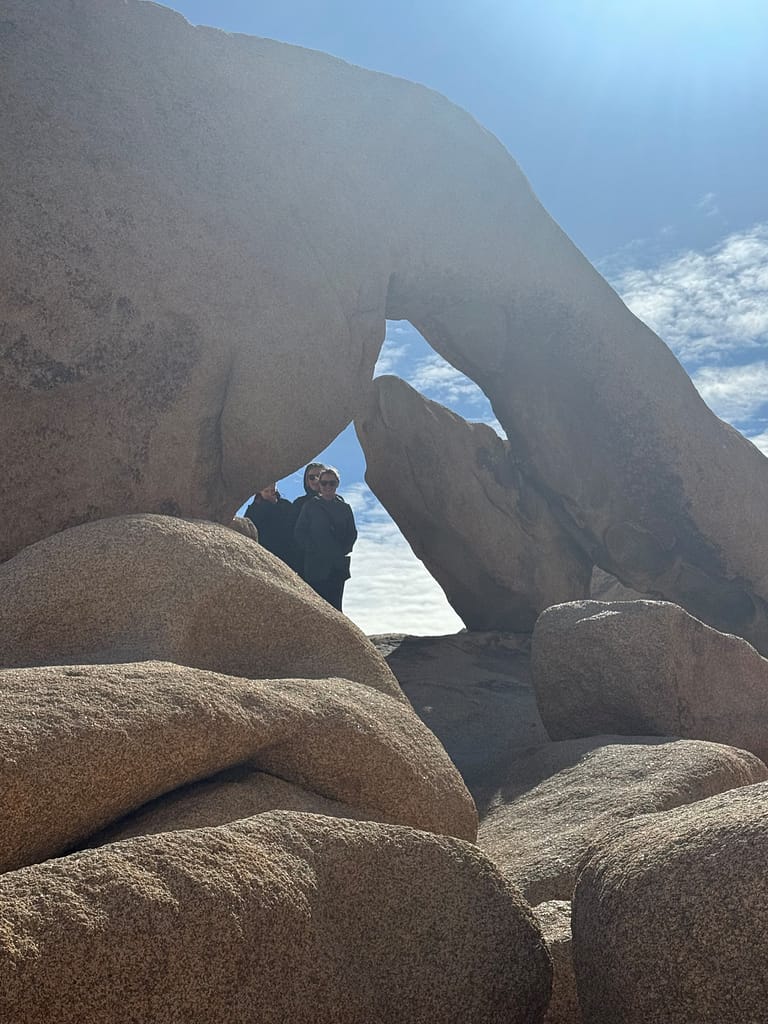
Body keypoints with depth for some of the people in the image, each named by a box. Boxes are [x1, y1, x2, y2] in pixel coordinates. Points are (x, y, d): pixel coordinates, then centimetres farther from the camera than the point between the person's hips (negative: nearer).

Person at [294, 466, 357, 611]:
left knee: (335, 605, 0)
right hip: (316, 566, -2)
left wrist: (343, 551, 1)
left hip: (338, 566, 2)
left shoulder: (344, 507, 13)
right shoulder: (310, 506, 7)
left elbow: (352, 533, 15)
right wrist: (310, 551, -6)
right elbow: (299, 532, 4)